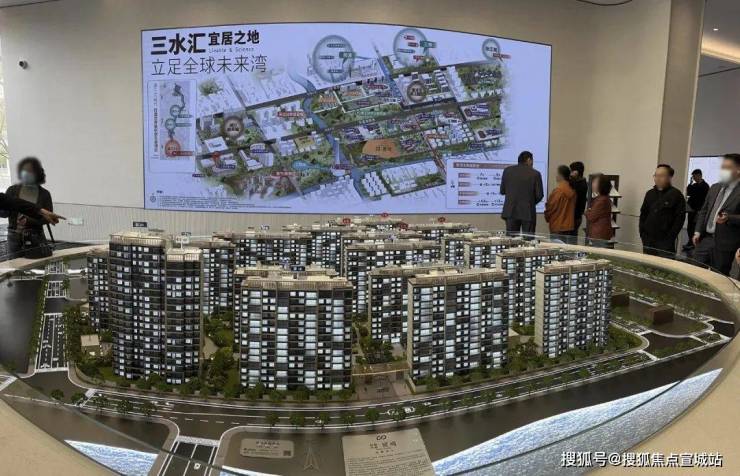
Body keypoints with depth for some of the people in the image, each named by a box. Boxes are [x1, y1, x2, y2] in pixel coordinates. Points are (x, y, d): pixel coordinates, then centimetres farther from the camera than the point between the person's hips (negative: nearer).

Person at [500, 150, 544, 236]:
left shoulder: (507, 170, 1)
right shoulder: (535, 174, -6)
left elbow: (502, 191, 5)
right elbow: (539, 195, -3)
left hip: (511, 211, 2)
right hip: (528, 212, -2)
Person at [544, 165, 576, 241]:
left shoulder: (557, 190, -15)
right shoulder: (572, 191, 5)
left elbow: (550, 208, -9)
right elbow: (573, 208, 12)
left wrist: (547, 218, 9)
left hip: (557, 227, -7)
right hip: (569, 226, 7)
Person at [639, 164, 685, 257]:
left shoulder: (676, 195, -4)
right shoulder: (650, 193, 13)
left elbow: (680, 218, -7)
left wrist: (670, 237, -13)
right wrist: (642, 233, 6)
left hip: (665, 241, -5)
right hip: (648, 239, 5)